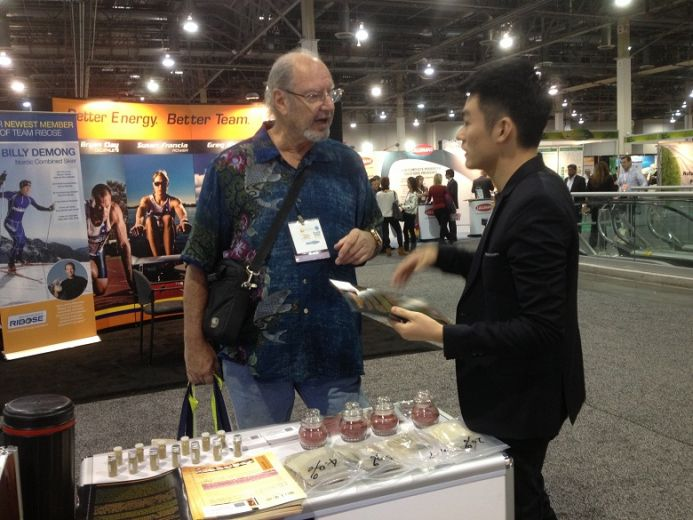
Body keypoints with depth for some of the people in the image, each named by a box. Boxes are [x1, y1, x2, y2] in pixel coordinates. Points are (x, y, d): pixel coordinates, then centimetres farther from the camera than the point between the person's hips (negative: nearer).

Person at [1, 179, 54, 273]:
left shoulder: (29, 199, -2)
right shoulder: (12, 195, -19)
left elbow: (38, 207, 12)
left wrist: (49, 209, -2)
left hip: (18, 223, 7)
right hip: (10, 222, -7)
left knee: (23, 241, 22)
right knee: (17, 240, -22)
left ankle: (19, 258, 53)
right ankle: (11, 264, -11)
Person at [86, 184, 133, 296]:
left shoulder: (115, 210, -29)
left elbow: (124, 244, -21)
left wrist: (130, 279, -21)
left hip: (97, 251, 4)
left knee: (101, 290, 5)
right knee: (92, 273, -30)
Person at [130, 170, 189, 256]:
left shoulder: (174, 201, -4)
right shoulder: (146, 200, -1)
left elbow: (182, 212, -28)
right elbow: (140, 211, -25)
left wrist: (183, 221, -54)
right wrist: (138, 224, -50)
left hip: (168, 235, -1)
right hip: (151, 236, 1)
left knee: (167, 218, -29)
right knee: (149, 219, -28)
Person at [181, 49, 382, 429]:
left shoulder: (347, 163, 5)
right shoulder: (232, 167, -4)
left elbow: (376, 232, 14)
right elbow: (200, 263, -1)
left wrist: (369, 241, -11)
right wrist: (195, 344, -2)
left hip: (335, 347, 2)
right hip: (254, 350, -1)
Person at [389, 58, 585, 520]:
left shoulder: (537, 203, -27)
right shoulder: (527, 191, 3)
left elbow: (540, 327, -29)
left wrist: (444, 336, -26)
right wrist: (439, 254, 4)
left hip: (522, 396, -9)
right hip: (512, 388, 9)